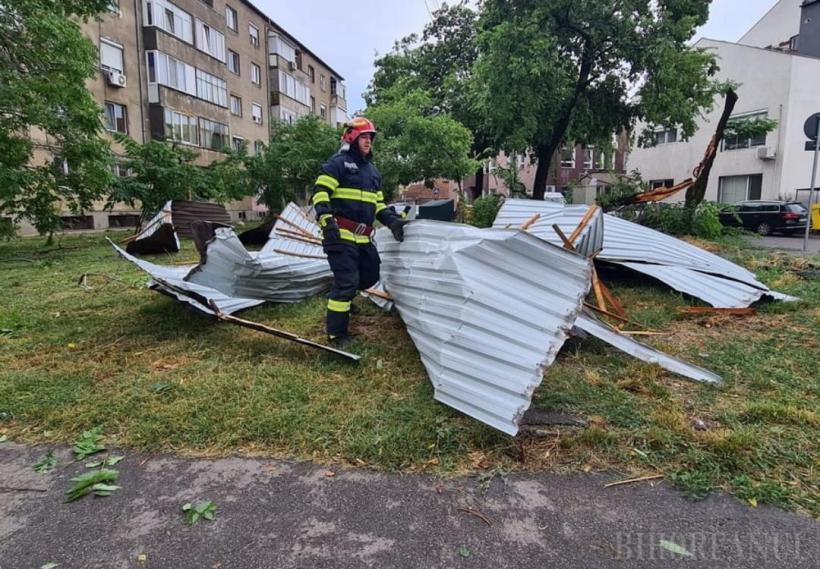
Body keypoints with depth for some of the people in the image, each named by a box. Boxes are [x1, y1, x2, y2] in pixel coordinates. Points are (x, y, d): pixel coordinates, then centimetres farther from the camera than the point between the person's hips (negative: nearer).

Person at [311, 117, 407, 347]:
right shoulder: (338, 162, -4)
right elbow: (320, 192, -12)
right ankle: (337, 334, 0)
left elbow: (378, 203, 25)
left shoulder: (373, 170, 21)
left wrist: (392, 220, 8)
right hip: (340, 235, -8)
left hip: (364, 237, 8)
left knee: (371, 276, 15)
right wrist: (327, 220, -25)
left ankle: (341, 295, 41)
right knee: (347, 281, -11)